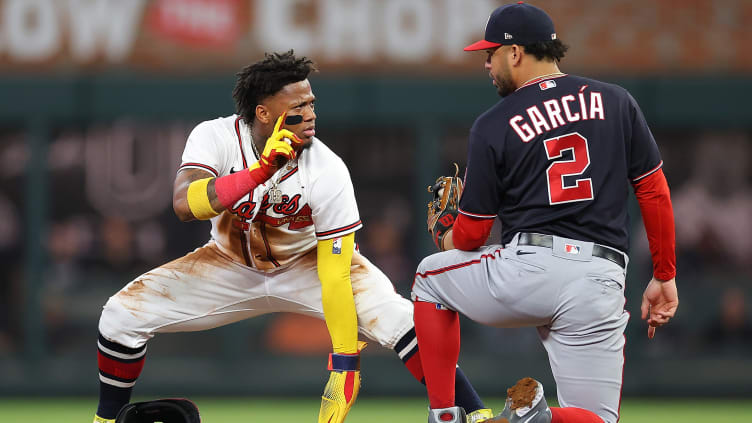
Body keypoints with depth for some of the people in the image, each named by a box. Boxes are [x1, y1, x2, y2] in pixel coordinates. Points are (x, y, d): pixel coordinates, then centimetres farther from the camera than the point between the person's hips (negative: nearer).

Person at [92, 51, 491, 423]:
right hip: (230, 265, 2)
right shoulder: (215, 137, -24)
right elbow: (185, 204, -42)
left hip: (307, 264, -2)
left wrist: (344, 366, -30)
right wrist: (259, 172, -52)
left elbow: (334, 275, -27)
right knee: (122, 314, -12)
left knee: (395, 317, -28)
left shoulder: (328, 172, -28)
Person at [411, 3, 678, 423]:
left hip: (527, 267, -2)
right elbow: (655, 192, 9)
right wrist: (665, 277, 17)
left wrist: (448, 240, 32)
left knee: (431, 277, 29)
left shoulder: (494, 125, 3)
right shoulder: (616, 102, 9)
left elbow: (471, 234, 8)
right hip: (599, 284, 2)